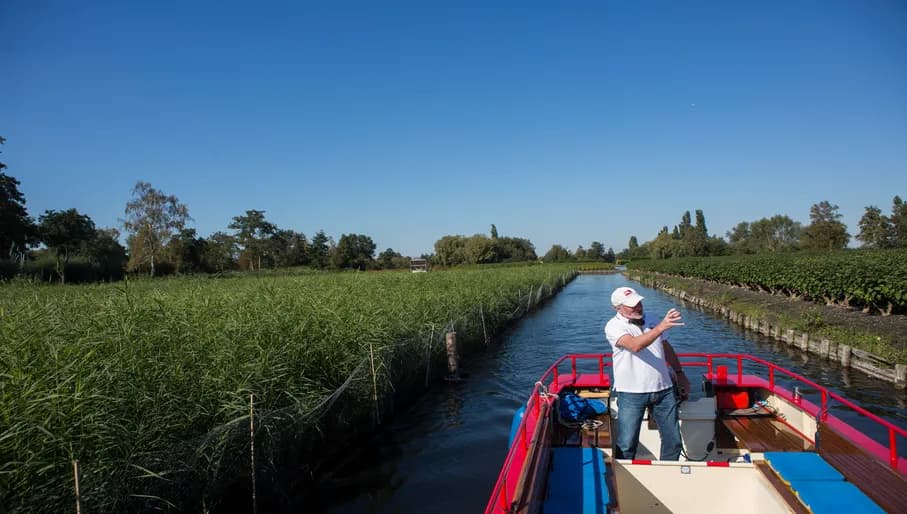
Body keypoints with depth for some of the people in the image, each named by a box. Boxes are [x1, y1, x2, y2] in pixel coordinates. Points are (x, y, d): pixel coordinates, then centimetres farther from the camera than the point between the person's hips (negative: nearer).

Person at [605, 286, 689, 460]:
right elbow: (635, 345, -30)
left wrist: (679, 373, 22)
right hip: (631, 394, -5)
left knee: (673, 442, 12)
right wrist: (661, 327, -38)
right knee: (626, 445, 0)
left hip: (663, 389, 6)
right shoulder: (614, 326, -11)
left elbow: (666, 347, 23)